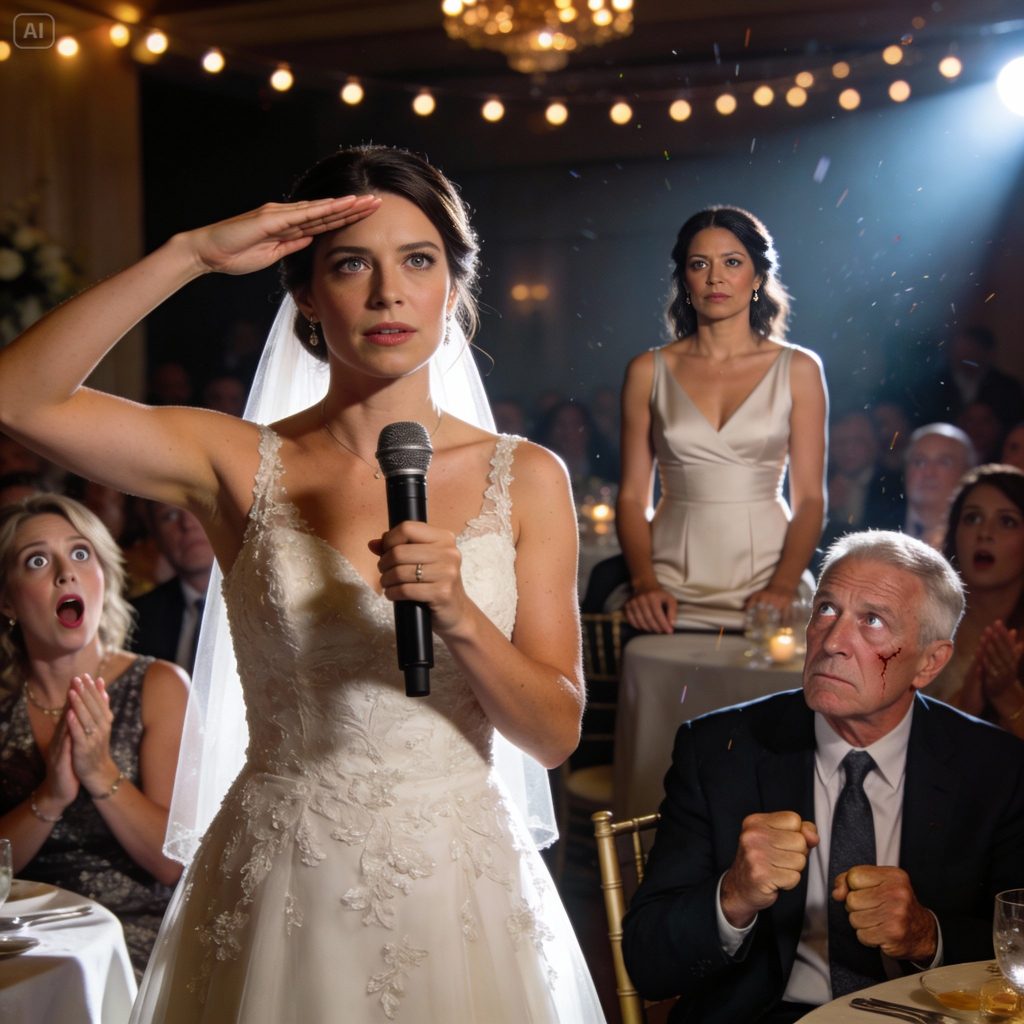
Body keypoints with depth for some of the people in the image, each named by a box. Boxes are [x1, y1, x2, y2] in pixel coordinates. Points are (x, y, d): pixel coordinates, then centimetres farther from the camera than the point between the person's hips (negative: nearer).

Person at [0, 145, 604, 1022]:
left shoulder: (526, 479, -2)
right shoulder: (243, 465, -4)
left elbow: (556, 734, -5)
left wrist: (458, 619, -22)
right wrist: (191, 254, -18)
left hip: (460, 882, 1)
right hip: (279, 891, 0)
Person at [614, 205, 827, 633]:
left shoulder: (798, 369, 6)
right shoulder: (648, 371, 8)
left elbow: (810, 497, 2)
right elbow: (632, 496, 6)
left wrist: (783, 587, -12)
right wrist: (643, 583, -9)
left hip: (767, 578, 0)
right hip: (675, 583, 0)